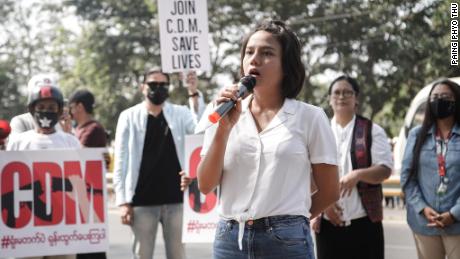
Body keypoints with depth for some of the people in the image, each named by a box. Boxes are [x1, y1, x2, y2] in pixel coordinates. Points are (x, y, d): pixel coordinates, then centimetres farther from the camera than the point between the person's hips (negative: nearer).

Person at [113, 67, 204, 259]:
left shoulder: (179, 114, 5)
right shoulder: (129, 117, 2)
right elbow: (121, 163, 0)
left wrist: (194, 95, -20)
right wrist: (123, 201, -6)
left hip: (175, 199, 1)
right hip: (142, 201, -1)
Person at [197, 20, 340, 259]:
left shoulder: (310, 117, -1)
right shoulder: (224, 115, 7)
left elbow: (329, 192, 4)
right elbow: (205, 185, -1)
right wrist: (223, 129, -10)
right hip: (230, 239, 2)